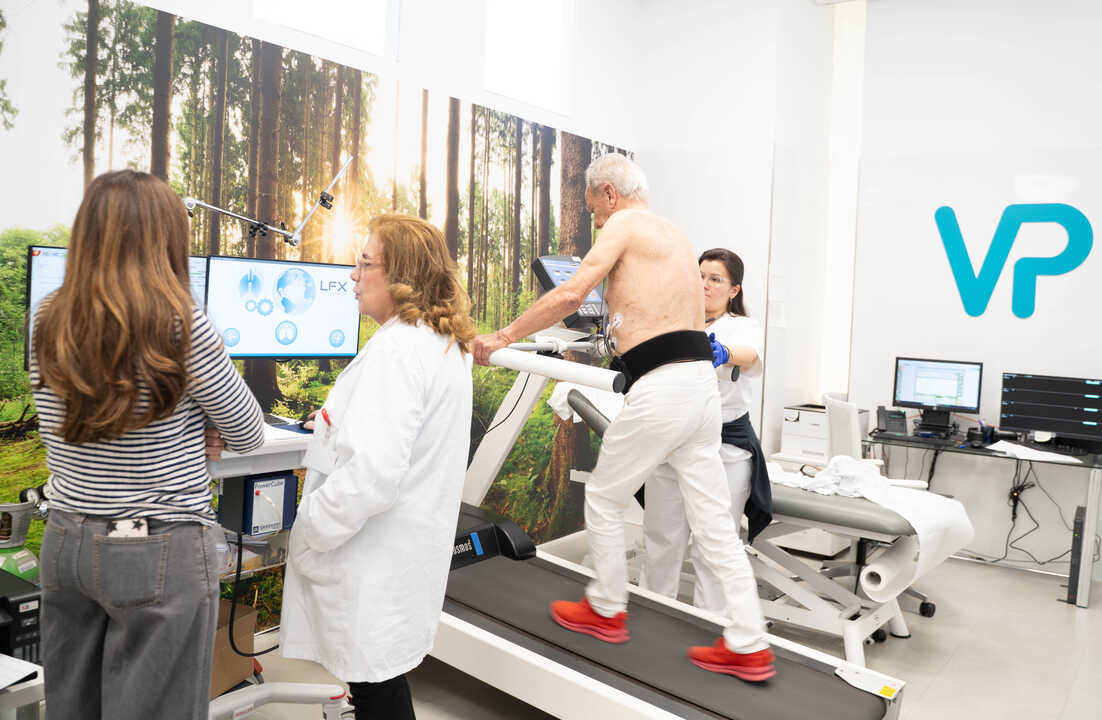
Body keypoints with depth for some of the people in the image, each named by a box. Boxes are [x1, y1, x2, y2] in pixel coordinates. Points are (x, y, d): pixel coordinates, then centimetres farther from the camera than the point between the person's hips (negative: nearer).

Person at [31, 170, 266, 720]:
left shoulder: (48, 323, 0)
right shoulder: (181, 324, -17)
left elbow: (57, 434, 14)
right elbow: (248, 435, -5)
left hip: (65, 540, 6)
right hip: (161, 550, -6)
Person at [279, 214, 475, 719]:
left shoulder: (397, 347, -22)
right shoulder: (447, 344, 9)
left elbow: (373, 472, -28)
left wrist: (309, 529, -15)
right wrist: (339, 418, 16)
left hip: (374, 559, -10)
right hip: (409, 541, 10)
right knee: (378, 675, 22)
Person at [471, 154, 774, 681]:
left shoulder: (624, 224, -2)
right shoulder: (673, 235, 24)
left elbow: (571, 294, -13)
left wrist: (503, 336, -5)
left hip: (661, 386, -8)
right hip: (701, 381, 9)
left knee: (603, 501, 12)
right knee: (714, 523, 12)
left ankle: (607, 611, 29)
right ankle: (748, 646, 18)